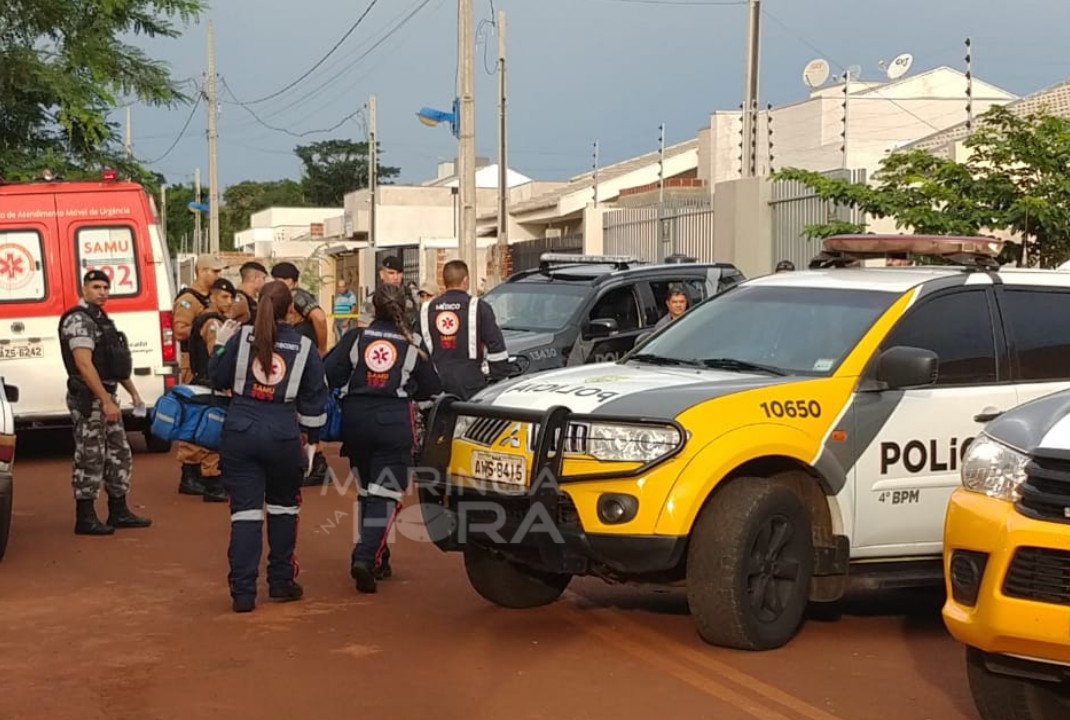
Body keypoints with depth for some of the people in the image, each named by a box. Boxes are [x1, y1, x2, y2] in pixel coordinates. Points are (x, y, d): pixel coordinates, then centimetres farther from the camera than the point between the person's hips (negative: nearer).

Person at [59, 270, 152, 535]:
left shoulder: (100, 319, 16)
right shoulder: (79, 320, -14)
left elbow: (117, 362, 23)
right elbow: (84, 364, -22)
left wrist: (133, 392, 20)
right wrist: (106, 401, -25)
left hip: (106, 396, 10)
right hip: (88, 399, -10)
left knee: (119, 454, 13)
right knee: (90, 458, -5)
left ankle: (119, 512, 21)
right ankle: (85, 518, 1)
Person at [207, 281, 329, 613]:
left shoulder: (241, 338, -1)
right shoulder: (304, 347, 2)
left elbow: (217, 379, 6)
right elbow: (314, 399, 6)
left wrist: (220, 345, 20)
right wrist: (312, 438, 15)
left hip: (239, 433, 0)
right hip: (283, 436, 0)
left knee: (245, 511, 1)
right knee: (283, 506, 19)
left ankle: (243, 591, -3)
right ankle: (281, 581, 24)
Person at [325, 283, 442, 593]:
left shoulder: (355, 337, 5)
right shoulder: (412, 345, 6)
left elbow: (329, 375, -2)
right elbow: (431, 389, 10)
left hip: (356, 419, 2)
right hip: (394, 423, -2)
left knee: (368, 490, 18)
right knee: (385, 495, -4)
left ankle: (376, 559, 24)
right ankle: (366, 557, -22)